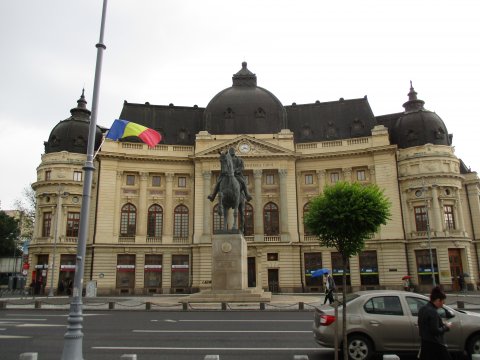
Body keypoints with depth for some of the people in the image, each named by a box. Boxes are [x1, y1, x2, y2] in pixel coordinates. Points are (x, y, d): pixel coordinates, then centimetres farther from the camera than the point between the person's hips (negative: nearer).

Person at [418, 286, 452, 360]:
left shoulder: (422, 309, 9)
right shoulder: (433, 312, -19)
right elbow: (435, 330, -21)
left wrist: (443, 325, 12)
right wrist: (446, 327, -6)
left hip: (425, 344, 8)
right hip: (435, 345, -8)